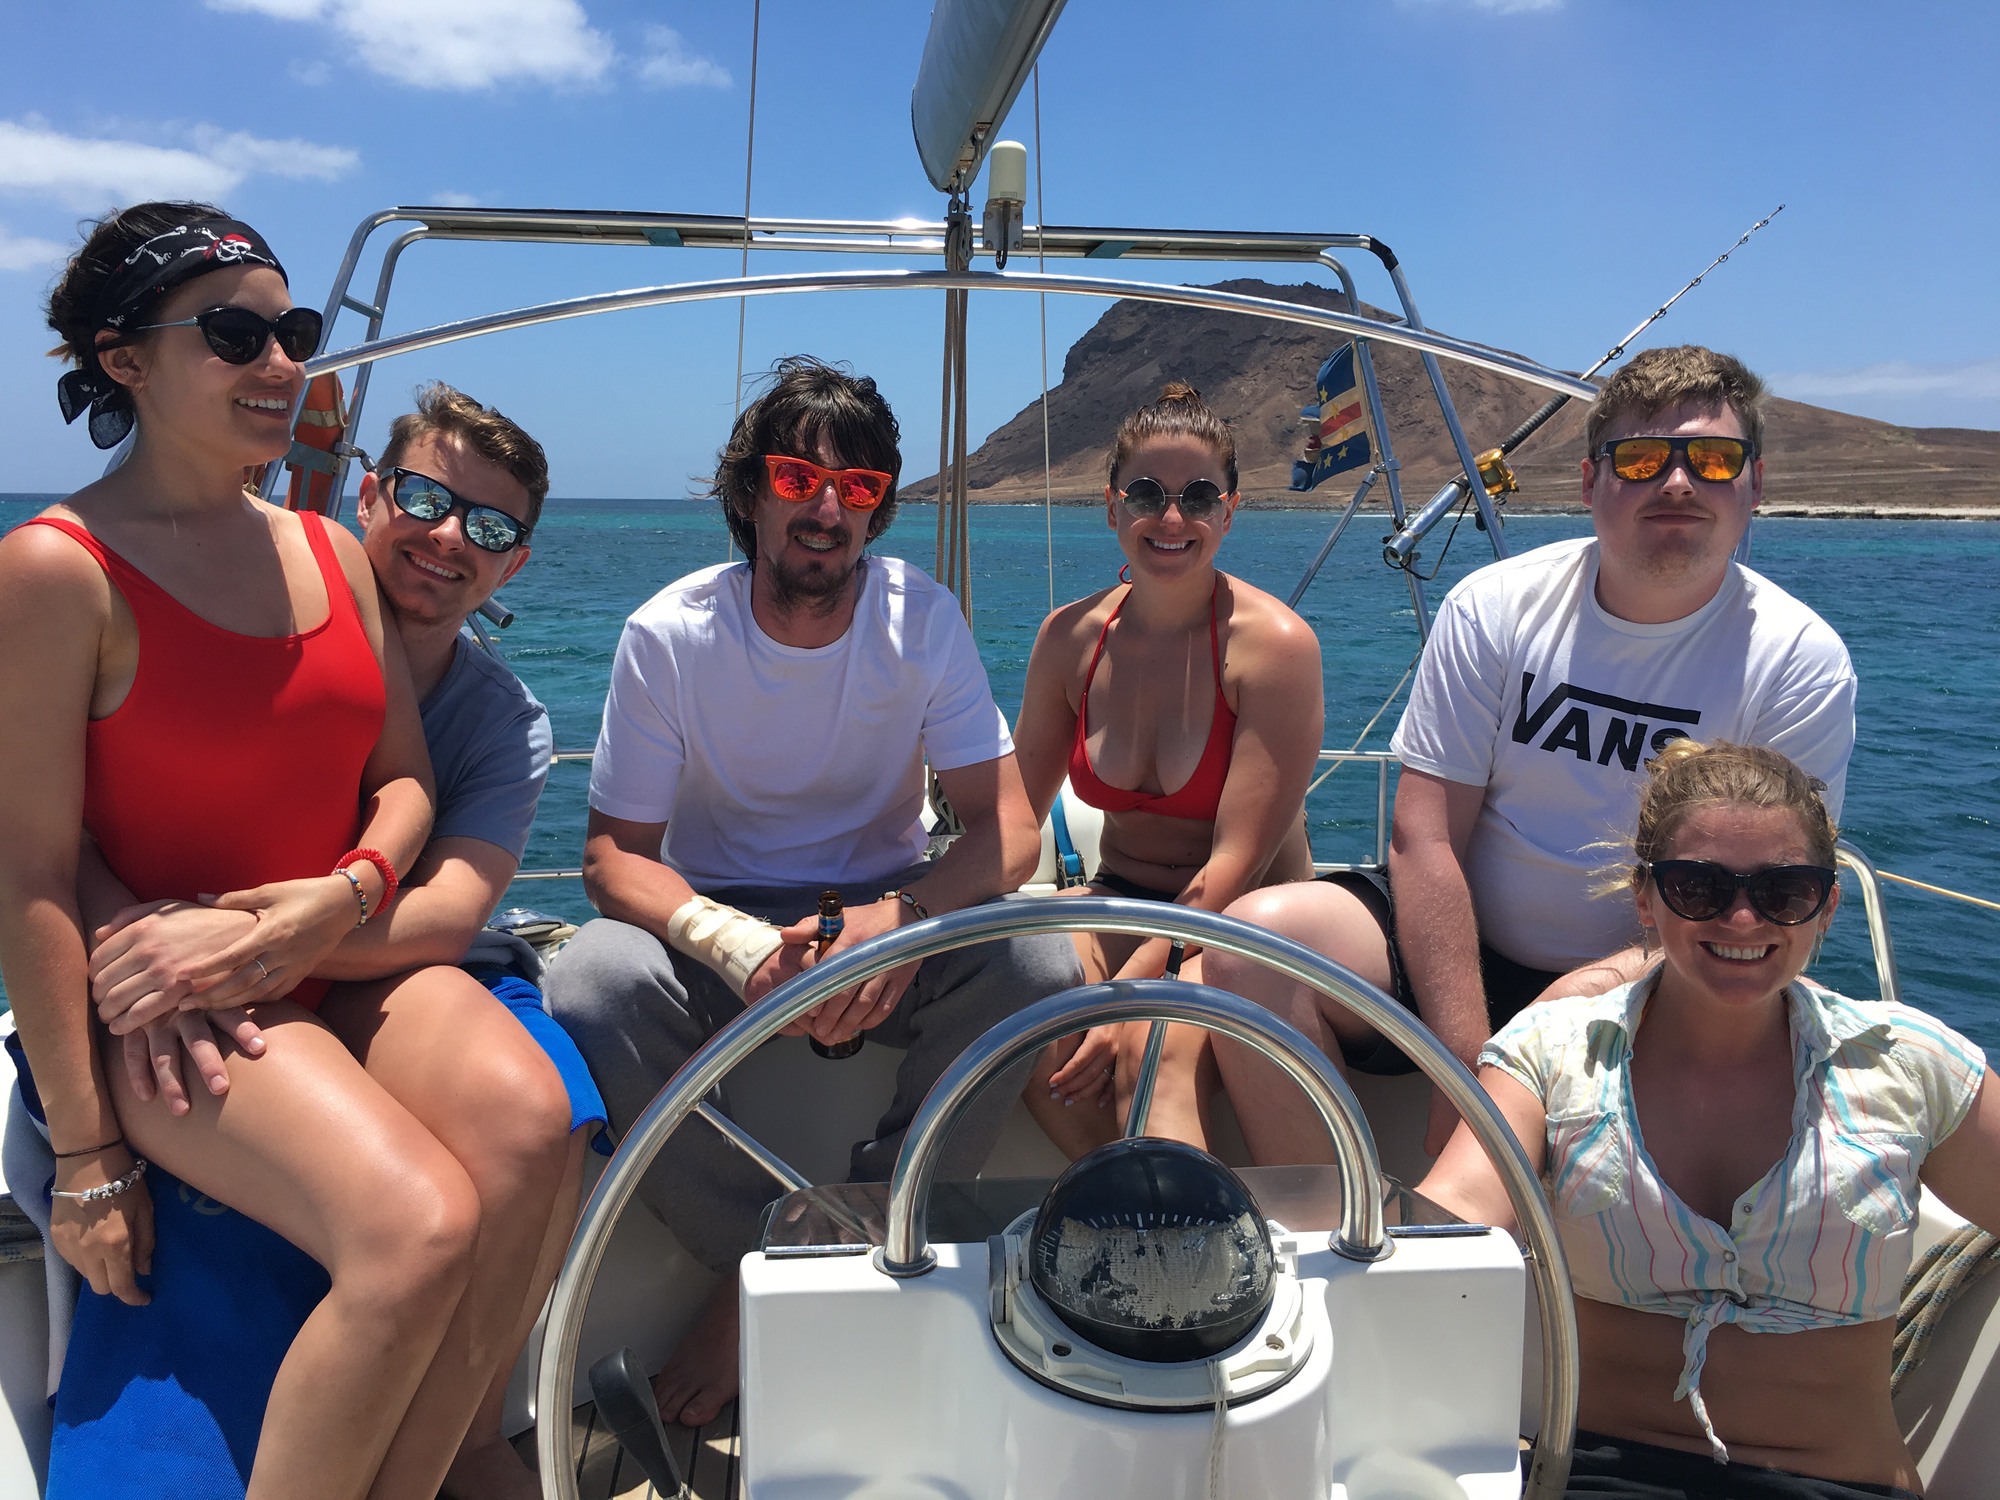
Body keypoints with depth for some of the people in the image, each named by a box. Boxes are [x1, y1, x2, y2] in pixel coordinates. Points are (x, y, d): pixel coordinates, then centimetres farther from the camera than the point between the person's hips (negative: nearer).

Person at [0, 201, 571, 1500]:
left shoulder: (330, 550, 11)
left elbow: (405, 776, 11)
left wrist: (349, 892, -12)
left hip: (347, 958, 6)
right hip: (180, 1001, -5)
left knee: (525, 1120, -24)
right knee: (418, 1226, -28)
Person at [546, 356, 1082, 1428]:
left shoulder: (921, 618, -9)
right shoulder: (668, 634, -11)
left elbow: (1007, 829, -13)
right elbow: (614, 852, -11)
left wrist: (899, 924, -35)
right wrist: (737, 944, -34)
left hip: (886, 905, 1)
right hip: (717, 912, 0)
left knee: (1036, 962, -28)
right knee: (591, 981, -31)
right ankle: (753, 1266, -10)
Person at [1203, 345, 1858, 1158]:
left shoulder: (1800, 663, -5)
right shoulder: (1495, 606, -5)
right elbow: (1424, 838, -10)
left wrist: (1593, 994, -25)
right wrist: (1466, 1061, -19)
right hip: (1461, 952, 0)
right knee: (1257, 934, -24)